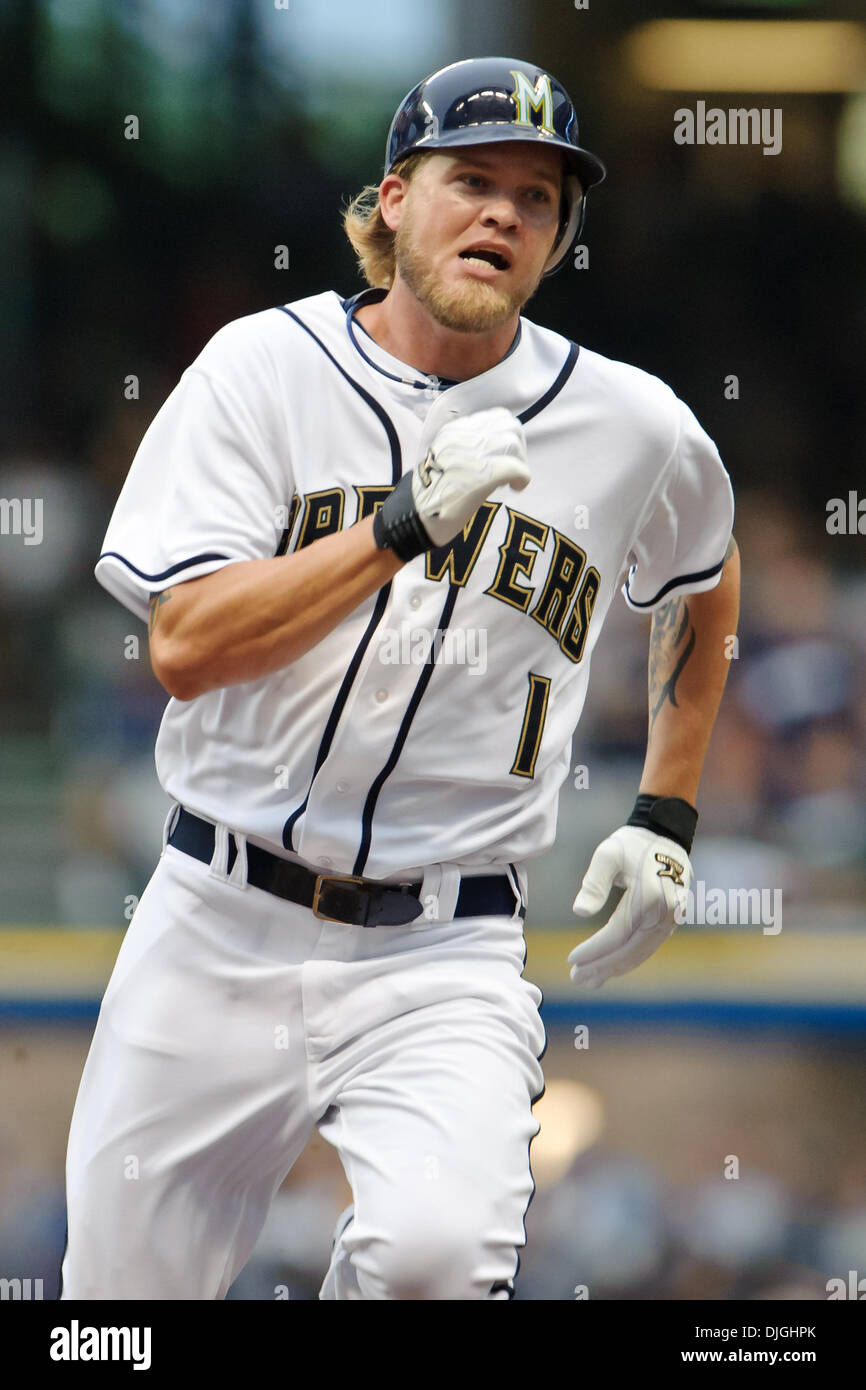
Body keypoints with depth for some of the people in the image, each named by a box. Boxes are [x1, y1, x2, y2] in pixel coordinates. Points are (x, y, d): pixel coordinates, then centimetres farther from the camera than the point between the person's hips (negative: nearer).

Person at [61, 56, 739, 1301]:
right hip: (218, 931, 1)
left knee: (436, 1250, -29)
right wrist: (407, 523, -20)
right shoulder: (263, 369, -1)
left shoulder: (633, 429, 2)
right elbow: (185, 648, -12)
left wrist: (665, 819, 18)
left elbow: (706, 583, 25)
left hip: (442, 963, -1)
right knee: (121, 1291, 7)